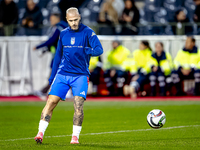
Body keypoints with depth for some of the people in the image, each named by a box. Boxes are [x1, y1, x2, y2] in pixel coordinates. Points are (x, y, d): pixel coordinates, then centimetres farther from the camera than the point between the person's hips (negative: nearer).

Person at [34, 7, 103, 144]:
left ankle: (75, 137, -5)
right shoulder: (63, 34, 10)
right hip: (62, 74, 3)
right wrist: (52, 75, 19)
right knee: (51, 102, -7)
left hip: (81, 75, -3)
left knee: (78, 104, -16)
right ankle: (40, 133, -4)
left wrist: (91, 51, -38)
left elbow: (99, 49, -15)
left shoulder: (87, 32, -3)